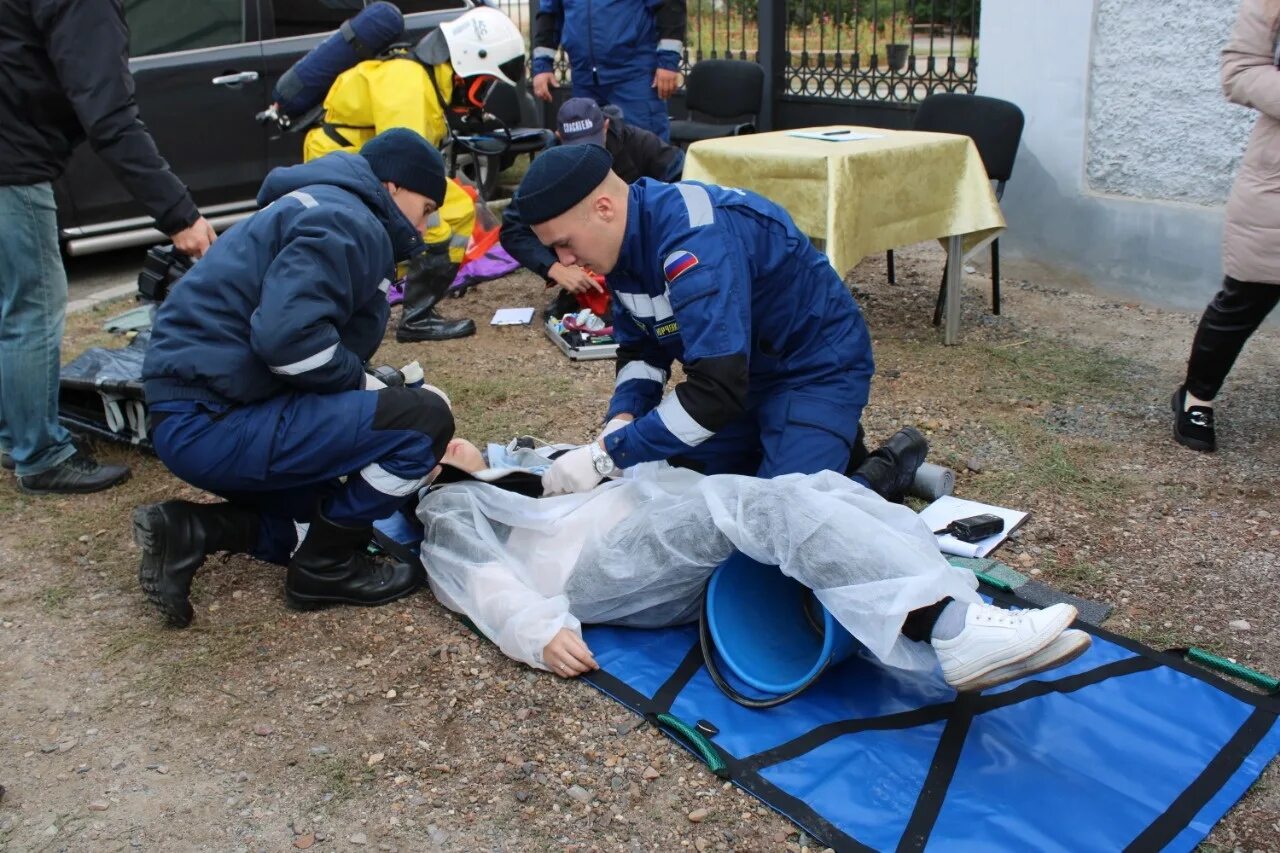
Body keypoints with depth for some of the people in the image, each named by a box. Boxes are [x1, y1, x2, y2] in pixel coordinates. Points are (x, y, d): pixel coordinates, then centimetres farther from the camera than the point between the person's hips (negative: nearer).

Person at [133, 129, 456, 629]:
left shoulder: (326, 212, 23)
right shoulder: (346, 222, -11)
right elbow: (288, 336, -27)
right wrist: (362, 383, -10)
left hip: (190, 422, 11)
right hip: (212, 424, -11)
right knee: (424, 419, -13)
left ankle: (187, 532, 10)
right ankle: (326, 568, 1)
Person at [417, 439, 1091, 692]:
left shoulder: (511, 473, 43)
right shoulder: (450, 510, 21)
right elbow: (485, 579, 1)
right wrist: (540, 630, -18)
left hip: (655, 525, 8)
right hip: (601, 568, -8)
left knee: (819, 488, -18)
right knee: (763, 501, -33)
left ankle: (962, 621, -37)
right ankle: (952, 629, -49)